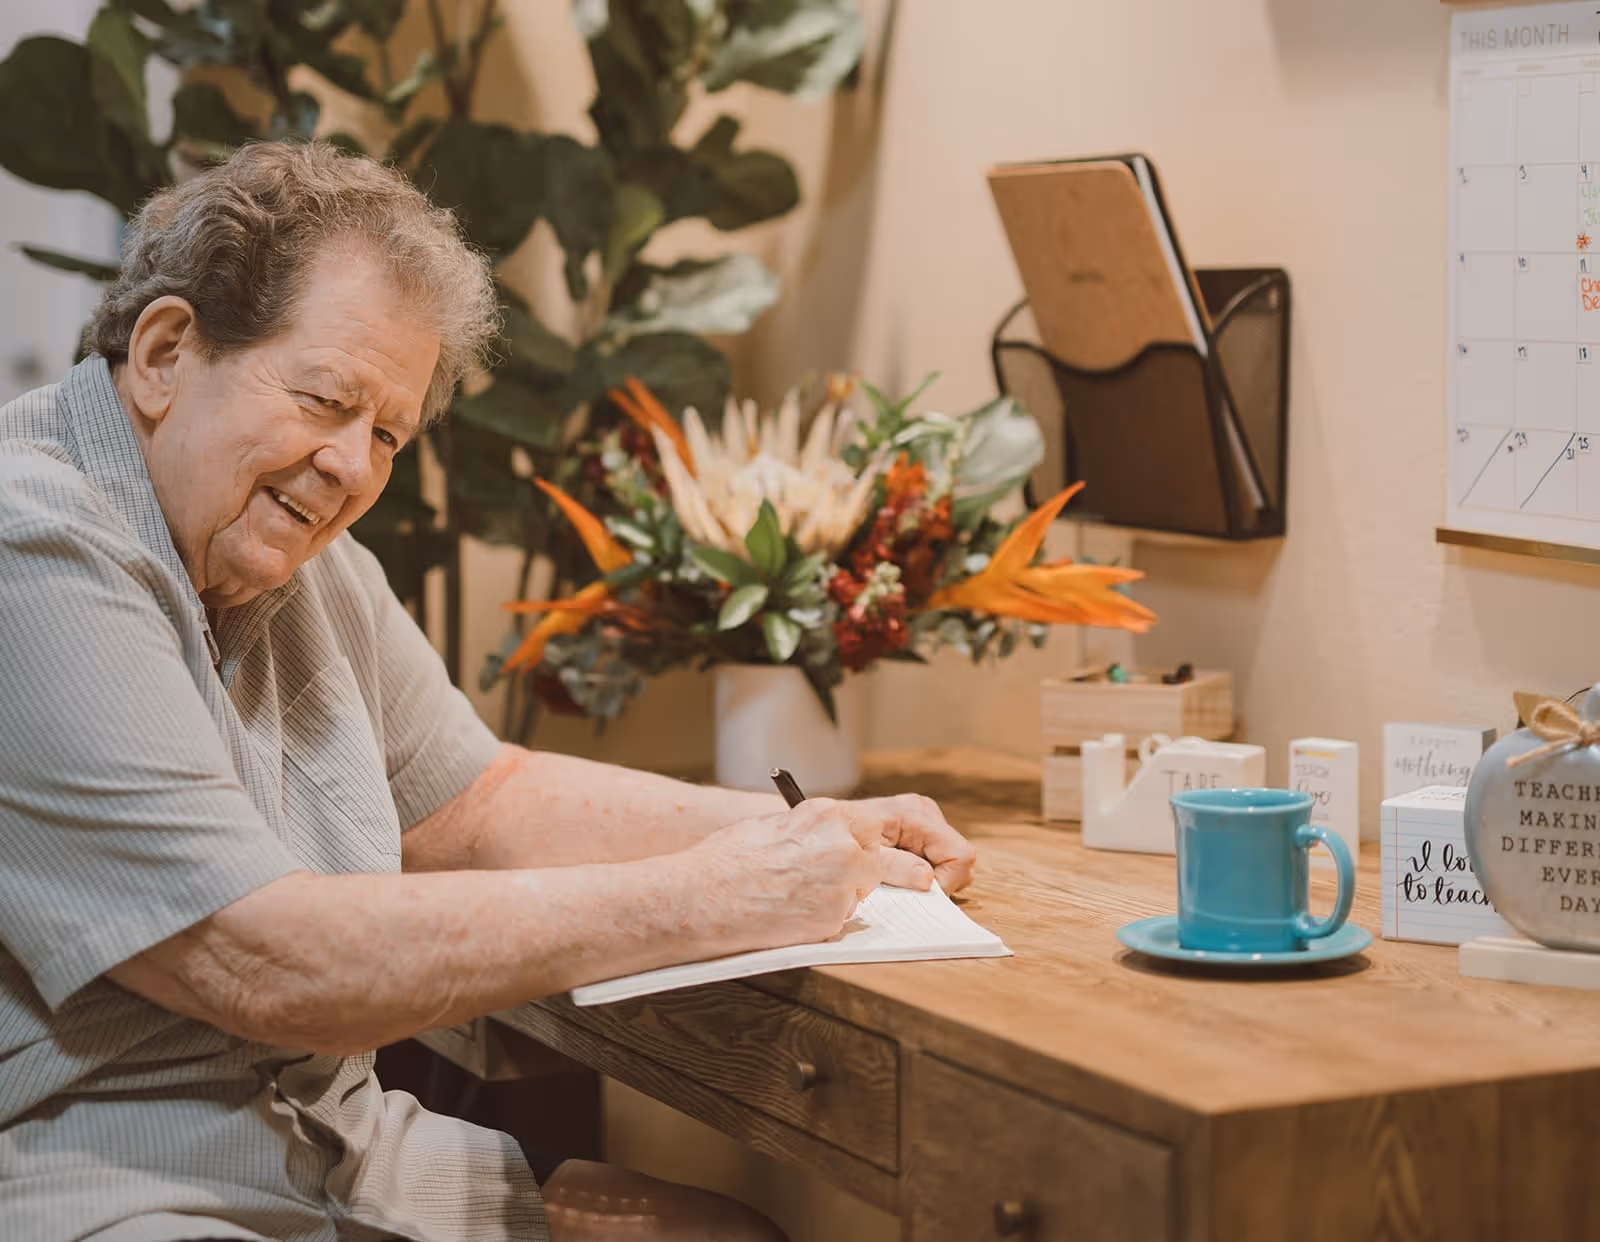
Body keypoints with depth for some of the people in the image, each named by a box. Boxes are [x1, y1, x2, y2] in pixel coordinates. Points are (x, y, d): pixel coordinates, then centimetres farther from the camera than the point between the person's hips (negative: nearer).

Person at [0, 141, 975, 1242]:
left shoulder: (297, 556, 10)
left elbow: (480, 802, 19)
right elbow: (268, 966, -24)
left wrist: (815, 831, 6)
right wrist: (704, 901, -20)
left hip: (336, 1141, 9)